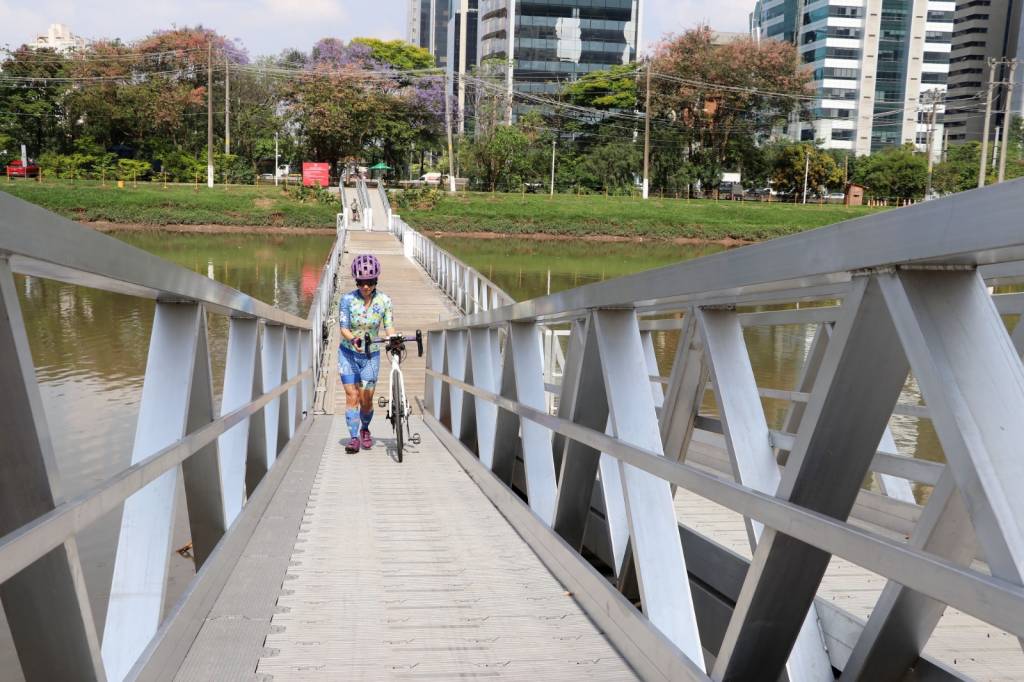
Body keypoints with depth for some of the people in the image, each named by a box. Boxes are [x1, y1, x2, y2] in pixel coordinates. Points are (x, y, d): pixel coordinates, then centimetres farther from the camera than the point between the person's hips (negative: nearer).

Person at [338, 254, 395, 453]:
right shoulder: (348, 299, -13)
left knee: (366, 399, 1)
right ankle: (354, 437, -3)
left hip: (371, 355, 1)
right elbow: (343, 329, -14)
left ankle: (365, 429, 29)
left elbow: (389, 327, -7)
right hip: (348, 354, -1)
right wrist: (353, 339, -35)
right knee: (352, 396, -9)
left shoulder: (384, 300, -8)